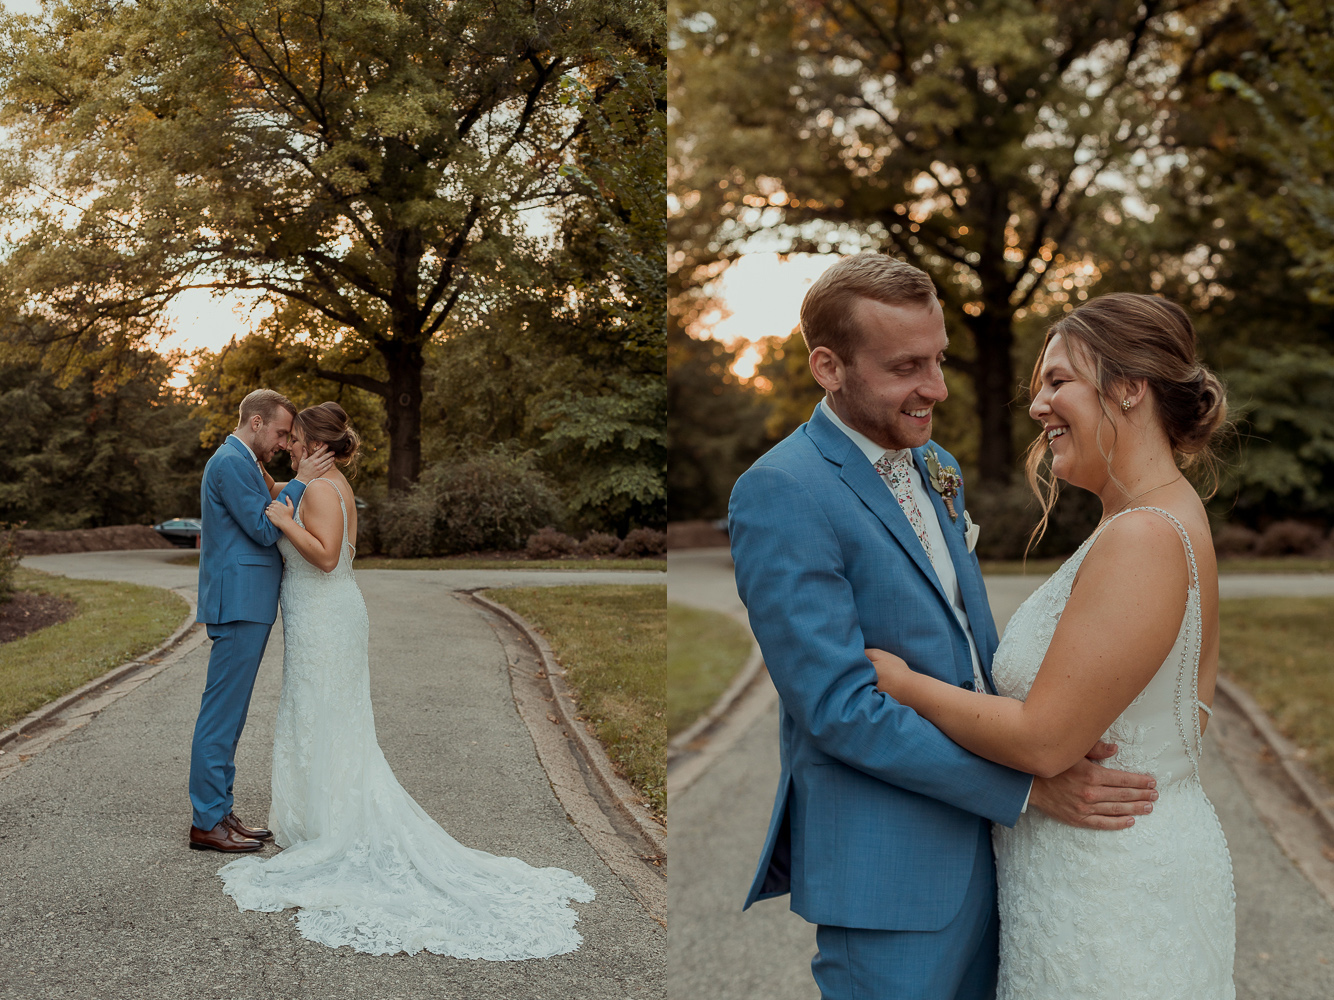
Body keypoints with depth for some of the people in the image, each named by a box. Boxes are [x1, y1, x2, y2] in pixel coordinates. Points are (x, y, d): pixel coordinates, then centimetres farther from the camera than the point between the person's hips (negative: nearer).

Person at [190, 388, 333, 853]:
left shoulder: (240, 462, 21)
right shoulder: (231, 462, -12)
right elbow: (263, 529, -16)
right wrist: (299, 482, -12)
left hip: (246, 603, 11)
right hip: (239, 602, -11)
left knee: (228, 714, 13)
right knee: (221, 713, -6)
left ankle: (218, 812, 19)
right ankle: (207, 822, 0)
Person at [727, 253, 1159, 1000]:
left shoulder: (938, 468, 9)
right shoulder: (780, 495, -19)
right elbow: (840, 709, -22)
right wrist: (1030, 785, -19)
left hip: (983, 838, 8)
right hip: (888, 869, -8)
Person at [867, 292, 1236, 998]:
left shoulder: (1143, 538, -25)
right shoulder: (1172, 516, 7)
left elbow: (1044, 740, -25)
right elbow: (1191, 707, 13)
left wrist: (901, 682, -14)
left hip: (1110, 883, -9)